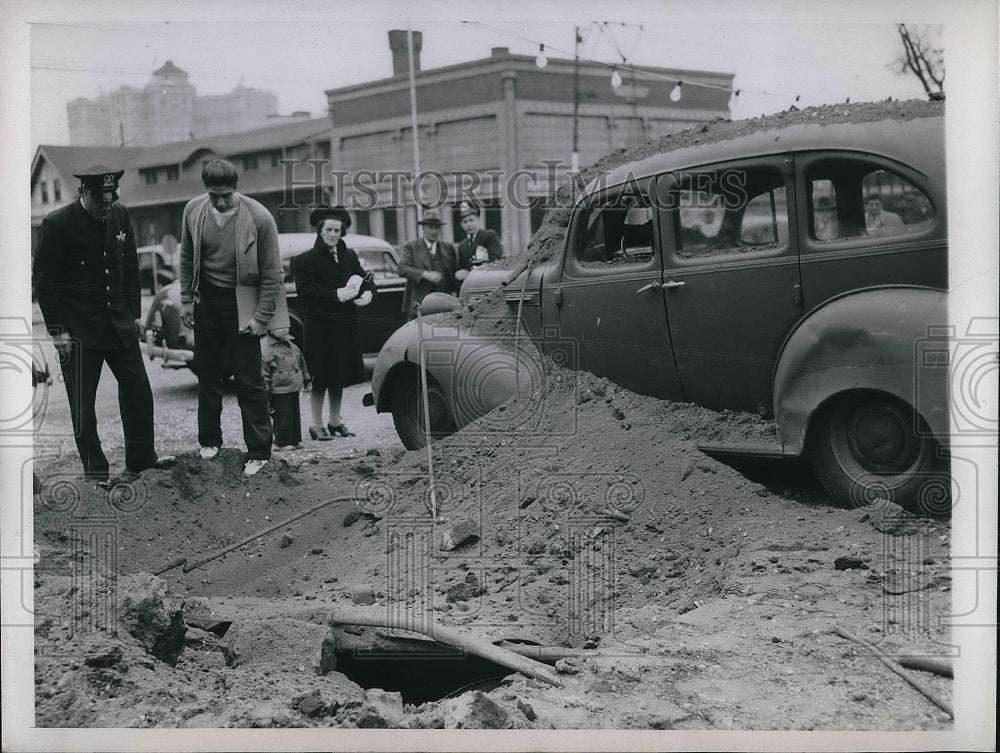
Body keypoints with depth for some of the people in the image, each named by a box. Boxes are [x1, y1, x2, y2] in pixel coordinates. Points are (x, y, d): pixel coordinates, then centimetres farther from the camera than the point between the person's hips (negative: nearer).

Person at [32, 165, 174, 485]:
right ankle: (95, 471, 15)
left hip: (118, 320, 5)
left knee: (138, 389, 8)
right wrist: (57, 330, -12)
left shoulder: (120, 215, 2)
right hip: (78, 326, -5)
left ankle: (140, 458, 23)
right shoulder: (57, 224, -13)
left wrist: (134, 313, 10)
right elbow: (44, 280, -9)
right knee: (82, 402, 3)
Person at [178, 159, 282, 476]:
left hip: (242, 304, -4)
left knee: (249, 381, -3)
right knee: (208, 375, 13)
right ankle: (209, 440, 28)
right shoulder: (194, 210, -6)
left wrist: (261, 317, -13)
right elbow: (187, 259, 9)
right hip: (206, 300, 4)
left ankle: (259, 452, 5)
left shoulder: (259, 218, -18)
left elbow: (272, 273, -11)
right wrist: (186, 299, 7)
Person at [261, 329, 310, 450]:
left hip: (294, 389, 8)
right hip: (279, 391, -8)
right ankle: (283, 443, 5)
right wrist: (266, 393, -13)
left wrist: (307, 380, 27)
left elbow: (301, 363, 25)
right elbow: (264, 373, -12)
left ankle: (295, 440, 22)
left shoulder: (292, 346, 12)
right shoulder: (267, 349, -12)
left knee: (295, 416, 12)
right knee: (283, 417, -5)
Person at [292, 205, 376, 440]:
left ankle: (335, 421, 24)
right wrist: (337, 295, -21)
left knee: (340, 376, 13)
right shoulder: (306, 260, -6)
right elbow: (306, 293, -14)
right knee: (320, 378, -1)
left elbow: (365, 280, 15)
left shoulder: (349, 256, 13)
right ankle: (317, 425, 8)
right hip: (320, 329, -5)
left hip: (346, 328, 6)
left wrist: (367, 293, -8)